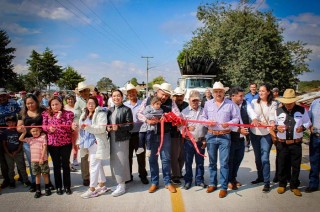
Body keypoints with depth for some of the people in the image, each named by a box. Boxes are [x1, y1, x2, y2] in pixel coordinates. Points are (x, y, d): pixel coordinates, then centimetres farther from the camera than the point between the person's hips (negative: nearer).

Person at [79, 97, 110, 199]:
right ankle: (102, 185, 25)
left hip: (97, 142, -8)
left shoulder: (100, 114, -9)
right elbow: (81, 127, 24)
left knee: (94, 165, -7)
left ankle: (92, 189, 0)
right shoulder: (84, 114, 15)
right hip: (89, 142, 8)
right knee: (98, 164, 15)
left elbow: (102, 128, -19)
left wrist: (88, 127, -28)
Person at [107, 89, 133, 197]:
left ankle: (122, 186, 8)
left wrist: (118, 127, -21)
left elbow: (130, 126, -10)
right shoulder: (110, 110, 13)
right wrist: (107, 128, -3)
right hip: (112, 139, 7)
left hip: (122, 139, -6)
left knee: (121, 162, -2)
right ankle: (119, 182, 24)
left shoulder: (126, 109, -6)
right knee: (113, 162, 11)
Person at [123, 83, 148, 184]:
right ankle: (128, 175, 25)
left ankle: (143, 175, 21)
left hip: (139, 134, -2)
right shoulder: (124, 105, 4)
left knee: (141, 156, 7)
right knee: (128, 156, 11)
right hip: (127, 134, 2)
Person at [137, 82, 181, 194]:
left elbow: (178, 115, -13)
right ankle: (154, 183, 23)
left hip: (165, 135, -1)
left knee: (166, 159, 7)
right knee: (152, 159, 10)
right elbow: (139, 114, -1)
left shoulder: (171, 102, -3)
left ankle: (168, 182, 21)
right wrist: (147, 120, -19)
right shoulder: (147, 100, -1)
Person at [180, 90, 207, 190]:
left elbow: (207, 126, 7)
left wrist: (205, 140, 3)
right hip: (189, 141, -1)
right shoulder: (184, 112, 1)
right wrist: (187, 129, -24)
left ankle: (199, 180, 23)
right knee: (188, 162, 6)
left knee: (200, 162, 10)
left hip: (201, 141, 2)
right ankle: (188, 181, 19)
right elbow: (180, 126, -4)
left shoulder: (203, 111, 6)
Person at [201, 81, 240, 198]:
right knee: (212, 161, 13)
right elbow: (203, 117, 11)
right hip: (211, 135, 3)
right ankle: (212, 183, 27)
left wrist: (229, 123, -15)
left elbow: (236, 118, 3)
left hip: (225, 136, -2)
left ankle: (224, 187, 8)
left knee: (224, 162, -2)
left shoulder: (230, 104, 1)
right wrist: (207, 122, -9)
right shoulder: (208, 103, 7)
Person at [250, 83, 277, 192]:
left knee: (265, 158, -9)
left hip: (266, 134, -3)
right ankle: (260, 177, 31)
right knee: (257, 157, 14)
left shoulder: (273, 104, 2)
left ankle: (267, 182, -2)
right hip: (254, 133, 3)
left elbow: (272, 115, -14)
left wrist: (272, 122, -36)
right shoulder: (254, 102, 7)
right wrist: (260, 122, -24)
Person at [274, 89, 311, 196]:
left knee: (296, 166, 8)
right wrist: (277, 127, -14)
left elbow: (307, 122, 10)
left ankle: (294, 186, 23)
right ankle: (282, 184, 26)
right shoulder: (278, 111, 1)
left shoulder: (302, 110, 1)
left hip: (296, 144, 0)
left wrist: (303, 127, -11)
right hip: (282, 144, 0)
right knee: (282, 165, 9)